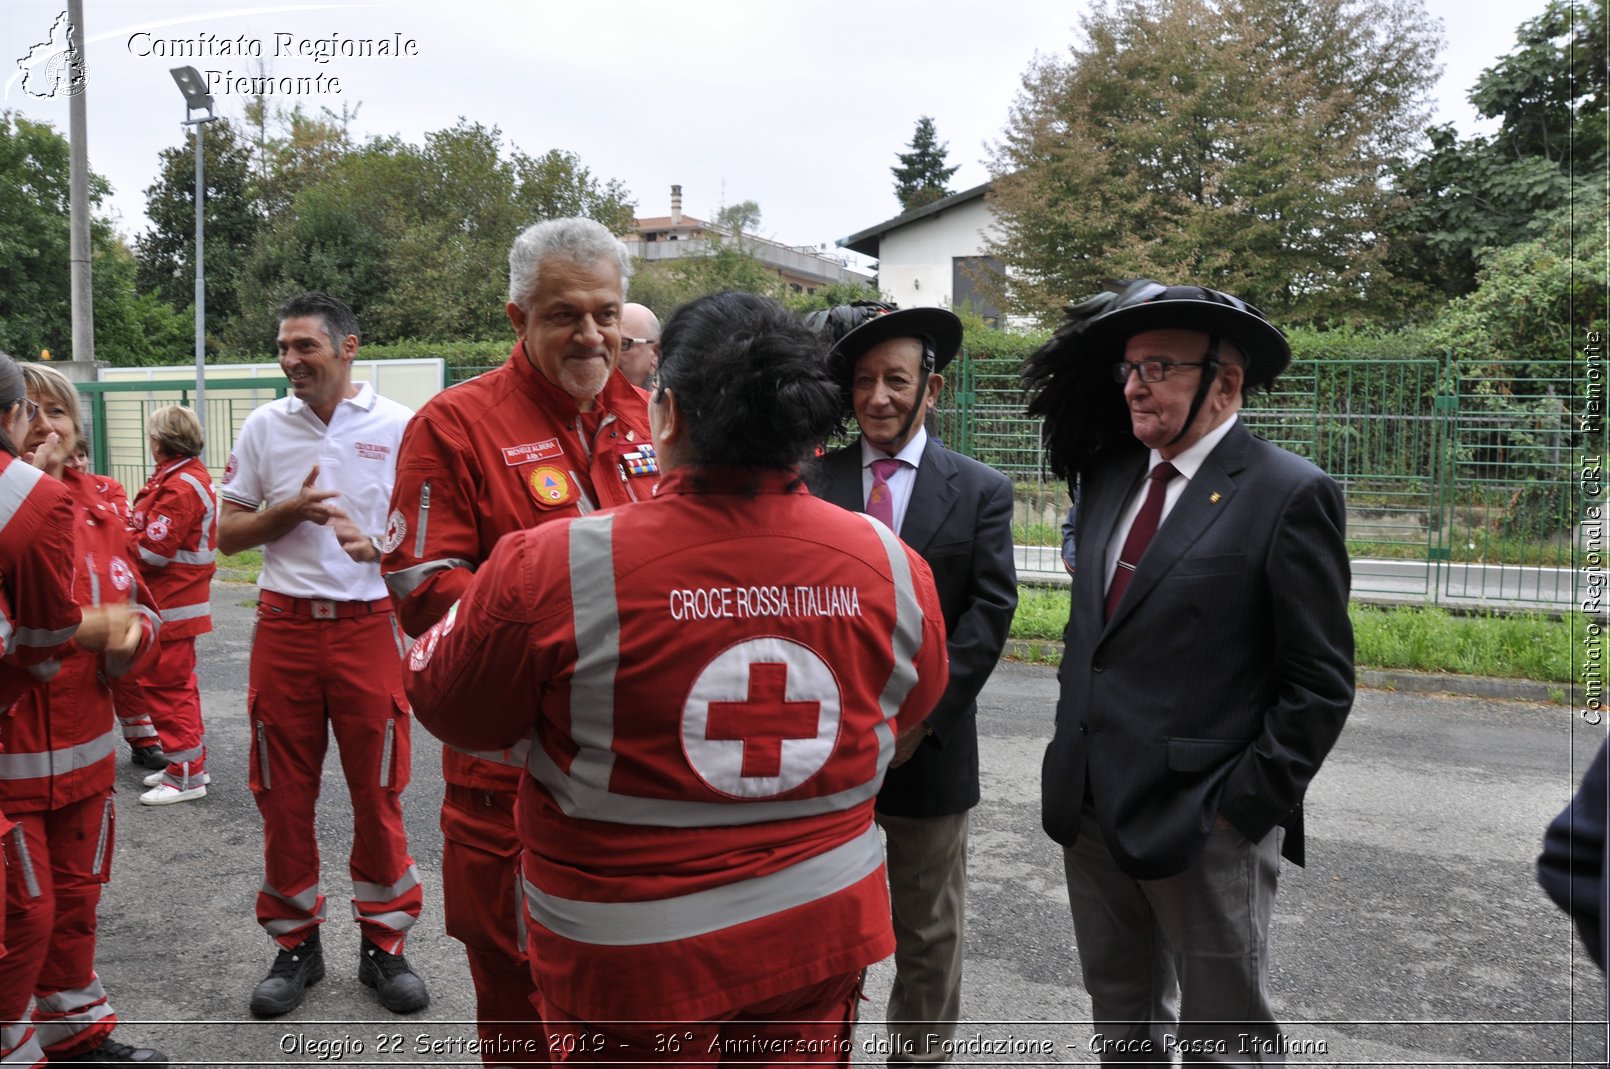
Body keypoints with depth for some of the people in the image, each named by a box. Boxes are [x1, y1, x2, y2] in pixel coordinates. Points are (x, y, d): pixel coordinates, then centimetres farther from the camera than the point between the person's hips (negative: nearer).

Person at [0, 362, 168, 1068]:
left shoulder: (98, 507, 6)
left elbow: (136, 606, 11)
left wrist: (131, 632, -9)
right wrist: (80, 628, -24)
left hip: (85, 745, 6)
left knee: (77, 897, 20)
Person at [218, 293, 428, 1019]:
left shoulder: (398, 426, -2)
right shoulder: (263, 426, 5)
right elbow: (228, 534, 8)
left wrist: (375, 543, -17)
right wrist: (290, 511, -11)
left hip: (369, 626, -2)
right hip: (285, 626, 2)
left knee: (378, 793, 5)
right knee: (284, 795, 9)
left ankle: (383, 944, 22)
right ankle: (295, 944, 26)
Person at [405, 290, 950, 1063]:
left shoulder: (554, 569, -23)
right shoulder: (895, 567, -12)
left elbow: (446, 707, -6)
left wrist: (503, 591, 10)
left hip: (635, 956, -2)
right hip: (826, 921, 3)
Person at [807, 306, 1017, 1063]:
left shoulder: (981, 490, 0)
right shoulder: (809, 481, 1)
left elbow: (989, 610, -7)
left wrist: (918, 709, -15)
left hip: (928, 741, 0)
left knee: (929, 934, 15)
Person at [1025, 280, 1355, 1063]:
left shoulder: (1289, 493, -11)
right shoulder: (1109, 477, 8)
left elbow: (1321, 682, -11)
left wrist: (1244, 805, -12)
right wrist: (1070, 759, 12)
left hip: (1202, 823, -6)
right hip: (1090, 808, 6)